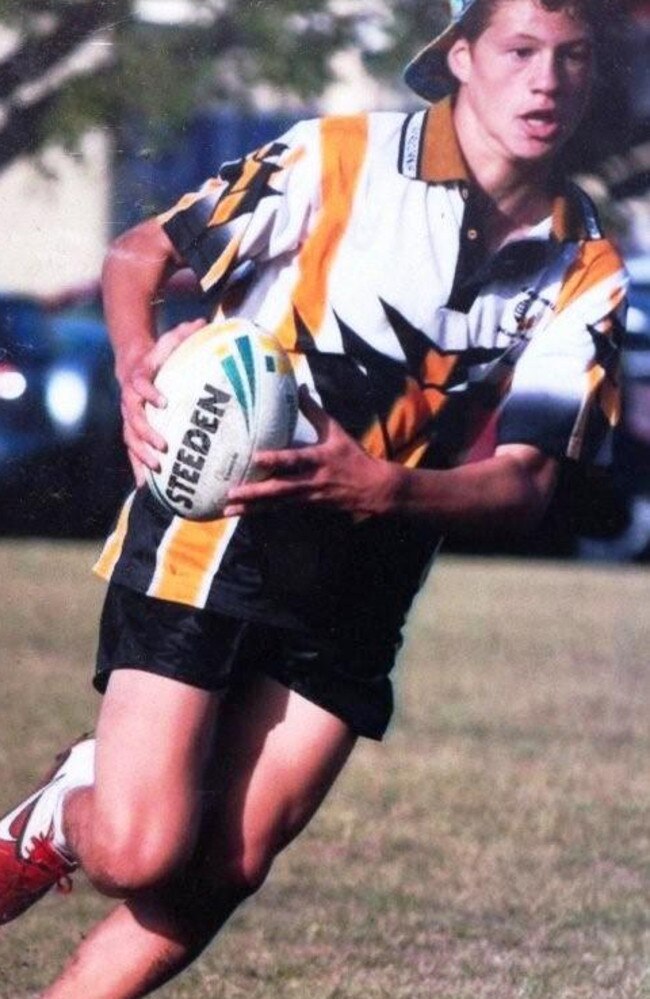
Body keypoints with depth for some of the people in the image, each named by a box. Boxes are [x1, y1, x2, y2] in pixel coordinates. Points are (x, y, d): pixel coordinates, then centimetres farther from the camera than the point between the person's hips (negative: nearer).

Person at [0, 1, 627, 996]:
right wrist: (139, 368, -23)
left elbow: (525, 481, -5)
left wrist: (386, 488, -26)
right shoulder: (339, 159, -11)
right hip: (215, 535, -4)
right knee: (141, 855, -13)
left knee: (225, 870, -2)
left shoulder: (586, 272, -1)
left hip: (358, 594, 4)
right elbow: (137, 255, -1)